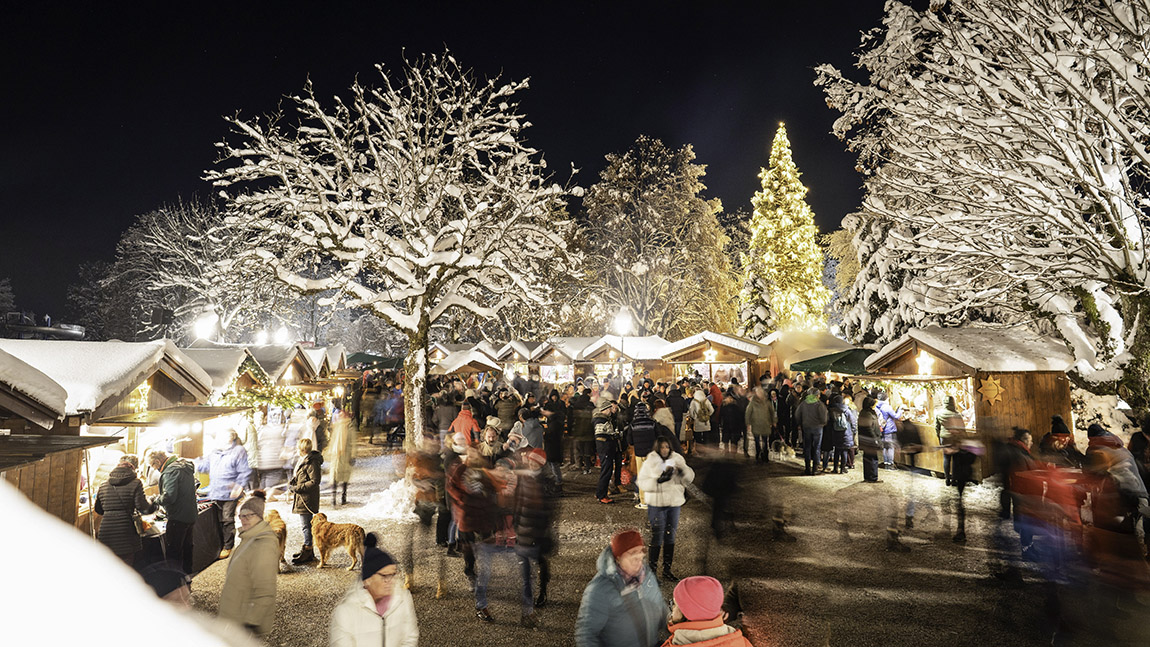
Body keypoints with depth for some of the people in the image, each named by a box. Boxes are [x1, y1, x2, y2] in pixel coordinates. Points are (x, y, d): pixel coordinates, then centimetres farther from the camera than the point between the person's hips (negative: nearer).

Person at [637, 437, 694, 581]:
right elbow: (641, 482, -11)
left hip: (674, 503, 4)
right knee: (657, 538, -3)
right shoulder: (649, 462, -8)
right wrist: (658, 481, -24)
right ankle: (652, 569, 9)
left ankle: (667, 569, 26)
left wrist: (682, 470, -19)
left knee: (670, 537, 13)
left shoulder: (677, 460, 3)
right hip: (656, 504, -4)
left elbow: (690, 477, 2)